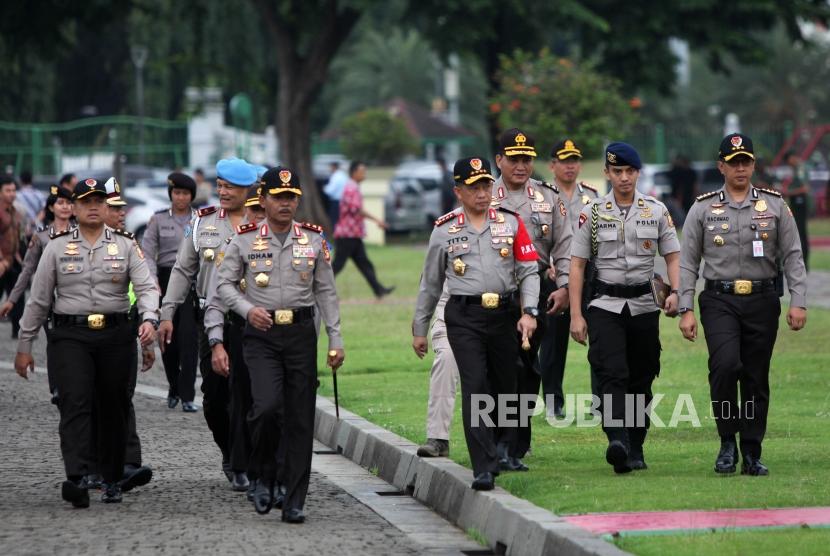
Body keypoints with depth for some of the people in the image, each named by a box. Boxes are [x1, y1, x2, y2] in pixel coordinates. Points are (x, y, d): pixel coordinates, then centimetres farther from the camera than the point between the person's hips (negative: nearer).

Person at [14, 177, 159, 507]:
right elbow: (38, 300, 10)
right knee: (75, 403, -17)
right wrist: (24, 347, 10)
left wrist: (149, 319, -23)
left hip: (116, 335, 1)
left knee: (113, 408, 7)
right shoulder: (57, 248, 7)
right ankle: (76, 480, -28)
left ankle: (112, 480, 20)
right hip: (71, 335, -1)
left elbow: (146, 287, -3)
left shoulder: (126, 246, 7)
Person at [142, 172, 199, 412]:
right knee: (168, 337, 6)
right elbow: (147, 253, 0)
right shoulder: (159, 219, 5)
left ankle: (187, 396, -11)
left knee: (189, 336, -11)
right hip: (167, 279, 1)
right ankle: (174, 387, 29)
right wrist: (152, 282, -13)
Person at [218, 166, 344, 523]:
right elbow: (225, 284, 6)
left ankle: (294, 501, 6)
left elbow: (326, 291, 10)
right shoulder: (245, 240, 1)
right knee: (267, 406, -20)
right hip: (261, 334, -2)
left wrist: (335, 339, 5)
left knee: (300, 418, 1)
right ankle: (265, 476, 6)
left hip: (301, 333, 2)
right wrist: (248, 309, -13)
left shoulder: (314, 240, 6)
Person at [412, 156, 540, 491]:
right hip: (464, 317, -2)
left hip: (504, 313, 2)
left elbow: (528, 271, 5)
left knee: (505, 387, 9)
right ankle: (483, 469, -17)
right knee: (475, 387, -14)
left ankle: (500, 451, 32)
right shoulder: (444, 230, 5)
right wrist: (419, 330, 16)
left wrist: (529, 312, -9)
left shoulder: (511, 222, 7)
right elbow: (430, 283, 13)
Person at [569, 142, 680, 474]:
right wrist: (576, 315, -3)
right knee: (611, 373, -19)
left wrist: (675, 292, -10)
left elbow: (672, 256, 9)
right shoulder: (592, 212, 3)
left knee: (641, 380, 6)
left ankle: (635, 449, 17)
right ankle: (617, 441, -33)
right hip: (604, 306, -2)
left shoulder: (657, 211, 7)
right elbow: (577, 265, 3)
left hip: (644, 306, 2)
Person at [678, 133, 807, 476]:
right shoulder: (703, 209, 7)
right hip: (719, 300, -1)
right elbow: (687, 263, 7)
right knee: (725, 364, -21)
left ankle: (752, 454, 11)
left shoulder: (775, 206, 9)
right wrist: (686, 310, -2)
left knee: (757, 379, 3)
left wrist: (798, 302, -4)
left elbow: (792, 257, 7)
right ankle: (728, 442, -6)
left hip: (762, 300, 1)